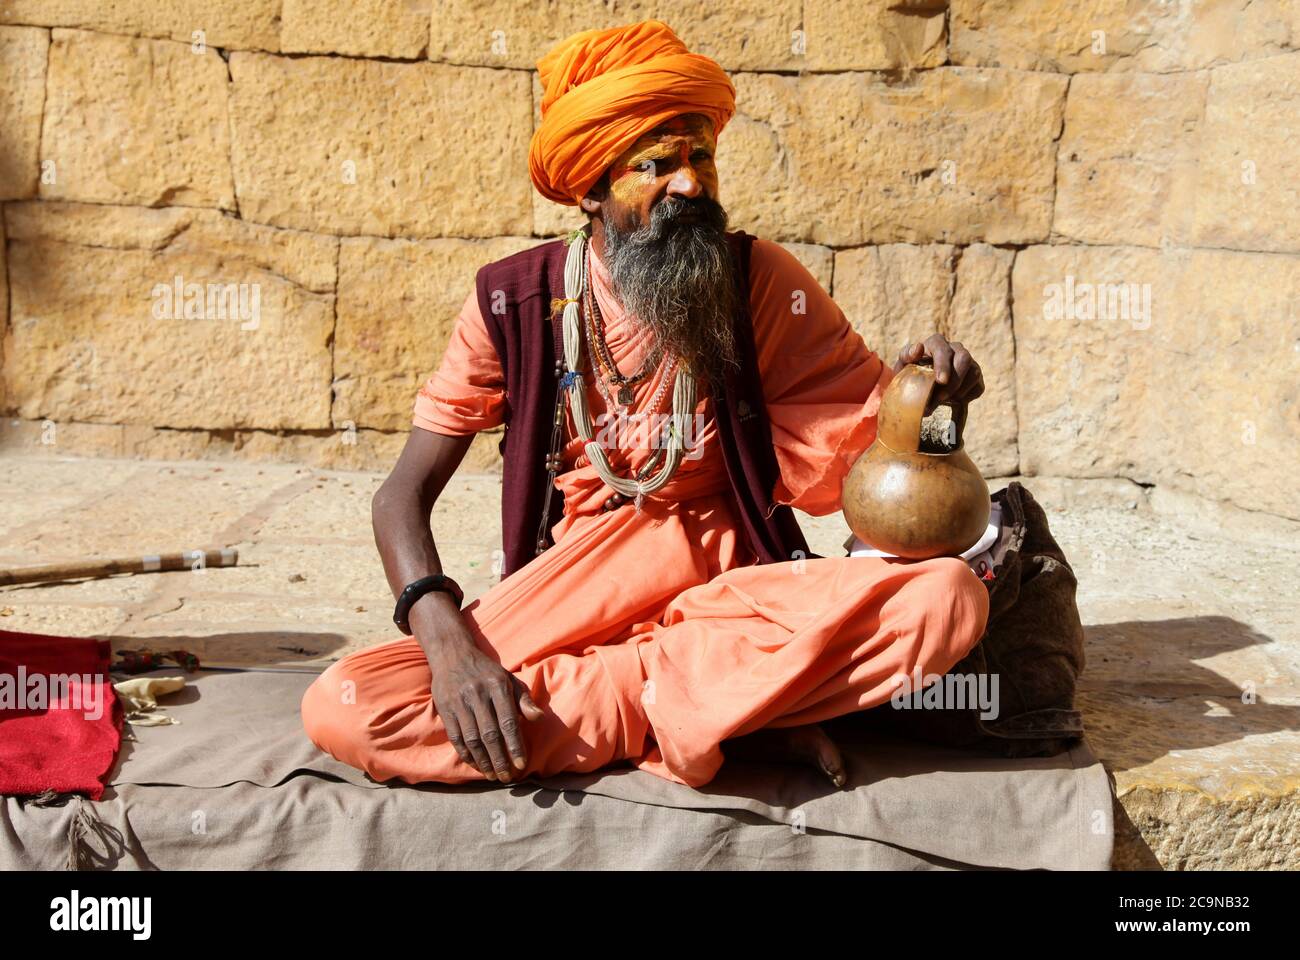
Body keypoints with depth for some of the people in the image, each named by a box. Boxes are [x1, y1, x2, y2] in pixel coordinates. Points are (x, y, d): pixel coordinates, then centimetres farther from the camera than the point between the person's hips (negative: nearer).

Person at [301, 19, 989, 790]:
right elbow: (406, 492, -3)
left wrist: (919, 383, -21)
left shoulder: (759, 281, 0)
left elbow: (870, 420, 5)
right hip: (569, 603, 0)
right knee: (343, 707, -26)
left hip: (732, 583, 0)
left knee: (951, 597, -27)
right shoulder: (514, 301, -3)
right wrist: (447, 643, -22)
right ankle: (736, 718, -21)